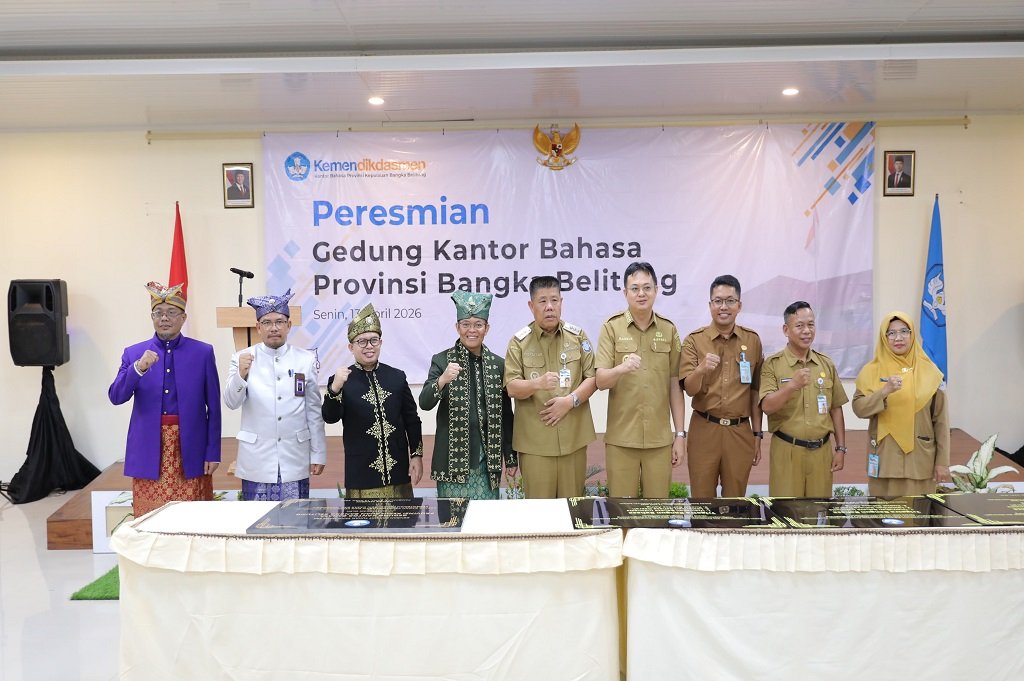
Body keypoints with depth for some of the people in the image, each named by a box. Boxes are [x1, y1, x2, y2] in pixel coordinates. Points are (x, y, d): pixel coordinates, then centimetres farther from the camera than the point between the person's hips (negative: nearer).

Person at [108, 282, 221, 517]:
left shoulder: (203, 352, 2)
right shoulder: (133, 354, 7)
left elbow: (213, 407, 2)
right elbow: (116, 397, -4)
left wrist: (213, 453, -2)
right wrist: (138, 368, -20)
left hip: (190, 451, -1)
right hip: (149, 453, 1)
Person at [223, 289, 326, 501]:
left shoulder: (306, 359, 1)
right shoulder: (242, 358, 0)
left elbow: (314, 411, 4)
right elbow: (232, 403, -10)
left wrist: (318, 454, 4)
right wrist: (240, 374, -28)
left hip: (295, 461, 1)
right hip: (256, 461, 0)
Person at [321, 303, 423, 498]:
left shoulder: (397, 377, 4)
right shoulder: (341, 380, -2)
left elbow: (412, 419, 8)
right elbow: (330, 418, -14)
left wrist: (417, 455, 3)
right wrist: (335, 388, -29)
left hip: (397, 470, 2)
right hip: (361, 473, -2)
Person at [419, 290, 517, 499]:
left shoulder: (498, 364, 6)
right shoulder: (442, 360, -2)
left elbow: (506, 414, 9)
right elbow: (424, 403, -11)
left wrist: (511, 457, 9)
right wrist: (442, 380, -30)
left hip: (488, 457, 2)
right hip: (453, 456, -2)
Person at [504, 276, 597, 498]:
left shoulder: (577, 336, 5)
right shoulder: (519, 342, -1)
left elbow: (593, 377, 4)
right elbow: (512, 388, -7)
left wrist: (571, 400, -12)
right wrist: (537, 383, -27)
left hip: (573, 436, 2)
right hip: (534, 439, -2)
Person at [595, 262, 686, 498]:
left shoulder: (669, 329, 4)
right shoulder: (611, 327, -2)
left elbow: (675, 385, 7)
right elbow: (600, 381, -7)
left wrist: (680, 434, 5)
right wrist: (620, 368, -29)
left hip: (660, 439, 2)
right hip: (621, 438, -2)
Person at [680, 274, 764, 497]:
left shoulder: (752, 340, 4)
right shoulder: (694, 340, -3)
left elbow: (755, 391, 9)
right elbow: (689, 389, -9)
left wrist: (757, 433, 8)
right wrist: (701, 369, -30)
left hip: (740, 432, 2)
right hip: (704, 430, -2)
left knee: (736, 497, 11)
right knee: (702, 496, 6)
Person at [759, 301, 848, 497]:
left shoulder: (826, 364, 8)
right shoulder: (772, 364, -5)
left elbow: (835, 408, 12)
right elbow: (767, 406, -15)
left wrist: (841, 448, 9)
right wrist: (792, 385, -30)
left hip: (821, 450, 4)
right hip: (786, 451, -3)